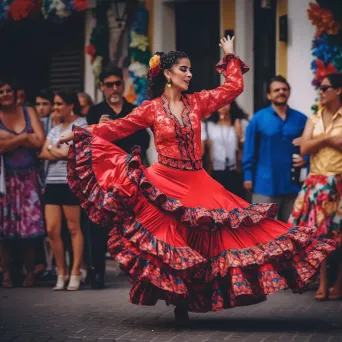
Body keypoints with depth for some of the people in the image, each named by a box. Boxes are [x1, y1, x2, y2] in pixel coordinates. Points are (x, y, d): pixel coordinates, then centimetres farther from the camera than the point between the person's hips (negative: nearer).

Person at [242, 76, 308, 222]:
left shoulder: (301, 119, 5)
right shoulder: (258, 119, -1)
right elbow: (249, 151, 0)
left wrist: (306, 159, -9)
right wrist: (248, 176, -3)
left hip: (293, 184, 3)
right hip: (265, 184, -3)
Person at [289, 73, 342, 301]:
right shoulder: (314, 120, 12)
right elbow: (304, 148, 0)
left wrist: (322, 140, -9)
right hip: (317, 184, 4)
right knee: (318, 233, 2)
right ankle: (323, 283, 7)